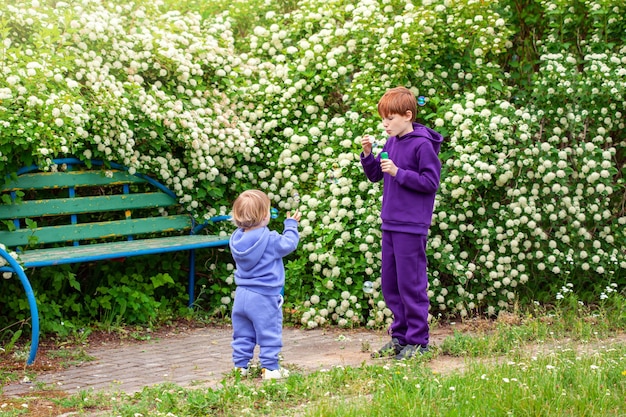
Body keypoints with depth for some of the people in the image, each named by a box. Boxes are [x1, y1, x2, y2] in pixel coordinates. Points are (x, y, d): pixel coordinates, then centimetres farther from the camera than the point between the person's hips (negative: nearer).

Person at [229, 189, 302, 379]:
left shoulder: (236, 238, 2)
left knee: (242, 334, 14)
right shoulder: (270, 240, -16)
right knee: (269, 333, 3)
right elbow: (288, 244, -4)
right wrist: (291, 225, 9)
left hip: (241, 295, 6)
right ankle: (269, 368, 5)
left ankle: (240, 366, 16)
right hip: (264, 298, -6)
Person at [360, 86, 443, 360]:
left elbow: (431, 182, -15)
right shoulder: (391, 143, 9)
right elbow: (374, 176, 16)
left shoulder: (423, 145, -13)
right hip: (390, 224, 8)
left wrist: (398, 172, -18)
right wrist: (368, 154, -1)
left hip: (411, 227, -8)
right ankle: (400, 336, 23)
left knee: (411, 283, -3)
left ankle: (418, 340, 6)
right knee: (390, 284, 13)